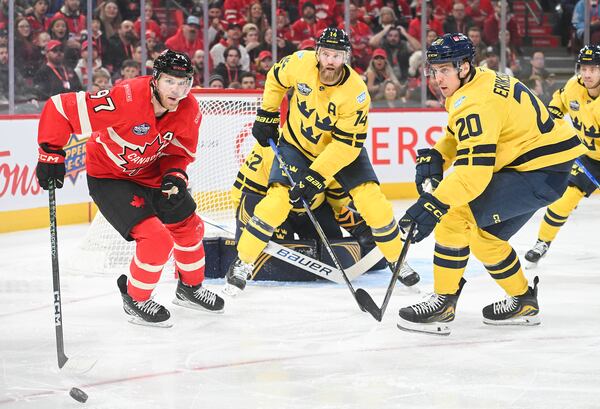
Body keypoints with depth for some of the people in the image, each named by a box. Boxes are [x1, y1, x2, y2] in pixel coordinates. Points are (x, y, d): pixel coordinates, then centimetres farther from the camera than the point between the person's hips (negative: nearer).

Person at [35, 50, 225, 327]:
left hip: (151, 174, 7)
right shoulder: (126, 99, -35)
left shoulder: (188, 110, -15)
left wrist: (175, 176, -19)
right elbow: (60, 108, -31)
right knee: (155, 238, -18)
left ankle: (190, 287, 42)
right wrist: (51, 155, -27)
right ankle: (136, 299, 6)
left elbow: (180, 152, 2)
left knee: (188, 226, 15)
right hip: (108, 177, -7)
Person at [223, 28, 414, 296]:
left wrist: (316, 176, -32)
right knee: (277, 200, -16)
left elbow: (346, 145, -28)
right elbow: (276, 79, 2)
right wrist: (267, 115, 3)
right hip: (297, 144, 1)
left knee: (371, 200, -13)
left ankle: (398, 259, 9)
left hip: (344, 149, -1)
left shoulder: (356, 93, -29)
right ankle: (243, 262, -3)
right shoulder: (300, 63, -23)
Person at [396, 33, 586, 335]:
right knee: (483, 235, 18)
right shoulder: (482, 80, 7)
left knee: (454, 215, -17)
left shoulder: (476, 102, -24)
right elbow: (459, 137, 22)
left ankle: (443, 303, -12)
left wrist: (433, 205, -38)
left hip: (542, 174, -11)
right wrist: (434, 159, 3)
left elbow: (474, 169, -33)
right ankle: (523, 303, 31)